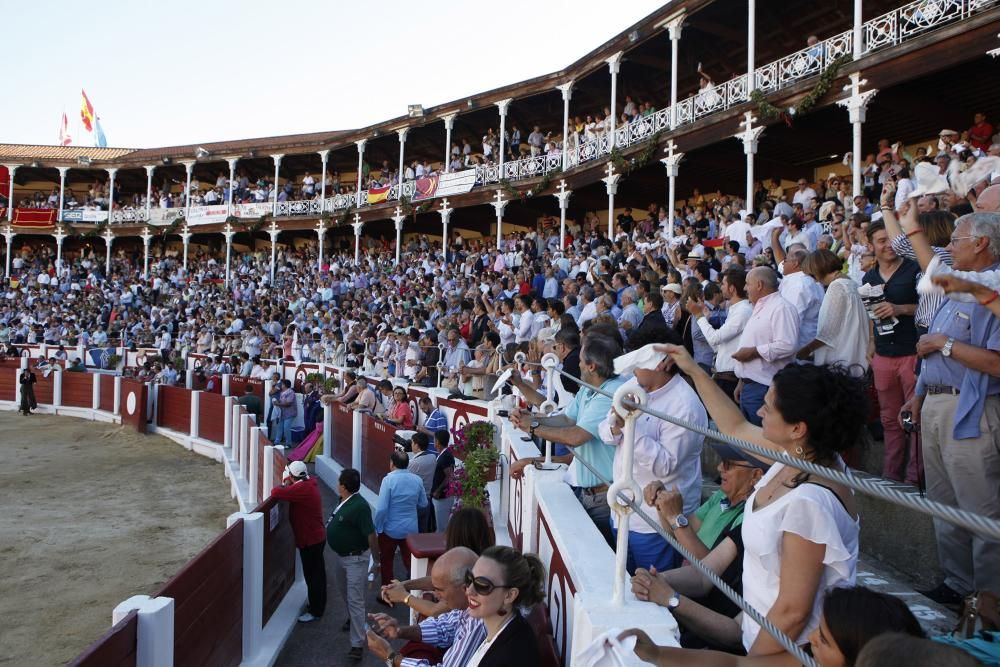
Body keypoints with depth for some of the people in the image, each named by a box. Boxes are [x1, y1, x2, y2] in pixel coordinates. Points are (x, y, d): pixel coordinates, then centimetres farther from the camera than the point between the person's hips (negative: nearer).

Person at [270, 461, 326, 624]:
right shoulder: (309, 482, 2)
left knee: (312, 575, 3)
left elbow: (275, 493, -29)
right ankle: (319, 604, 35)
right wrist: (288, 485, -1)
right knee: (317, 573, 21)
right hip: (316, 537, 9)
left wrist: (284, 484, -10)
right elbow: (291, 493, 19)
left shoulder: (302, 489, -27)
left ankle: (315, 611, 15)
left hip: (309, 540, -9)